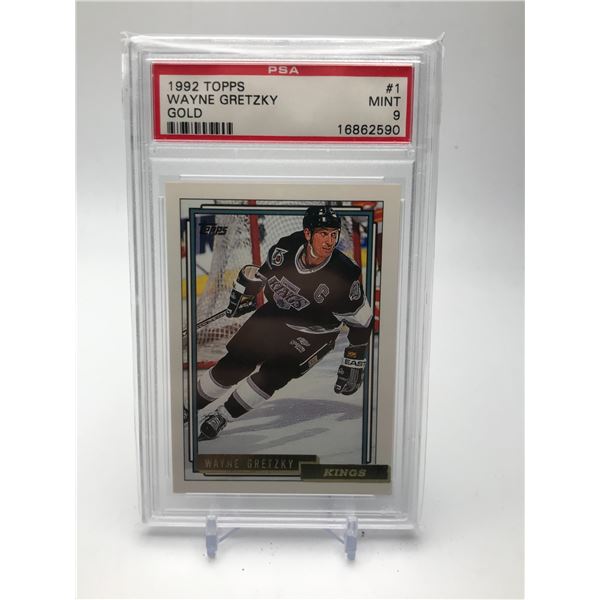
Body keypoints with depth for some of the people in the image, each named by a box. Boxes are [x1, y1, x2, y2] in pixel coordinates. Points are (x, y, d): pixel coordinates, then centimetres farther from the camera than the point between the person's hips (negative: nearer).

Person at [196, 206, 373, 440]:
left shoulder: (344, 277, -27)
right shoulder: (286, 248, -18)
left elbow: (361, 321, -14)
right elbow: (260, 272, 4)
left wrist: (354, 363, -12)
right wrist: (243, 292, 16)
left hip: (313, 335, -3)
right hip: (275, 314, 3)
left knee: (270, 376, -20)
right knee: (233, 365, 1)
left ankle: (221, 417, 1)